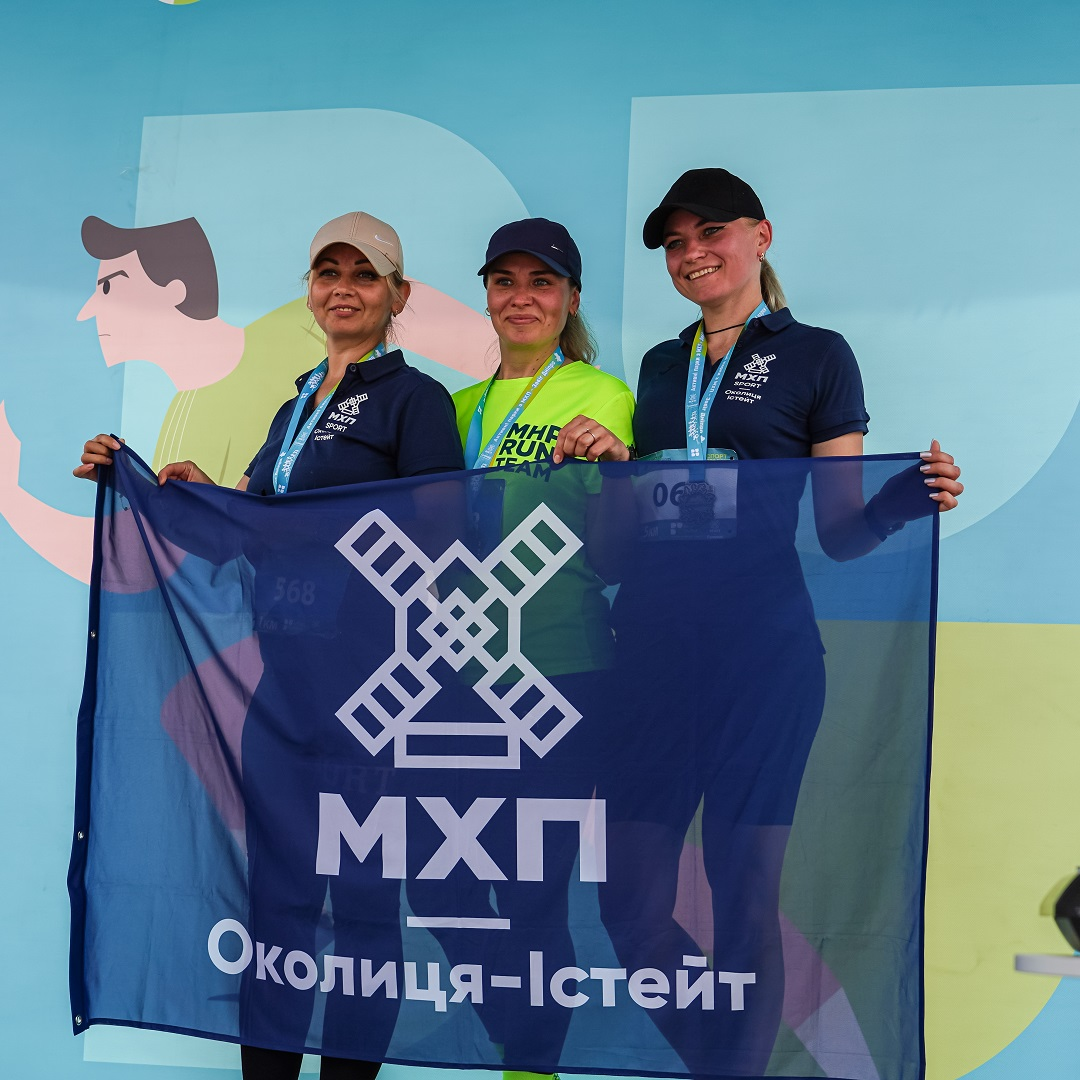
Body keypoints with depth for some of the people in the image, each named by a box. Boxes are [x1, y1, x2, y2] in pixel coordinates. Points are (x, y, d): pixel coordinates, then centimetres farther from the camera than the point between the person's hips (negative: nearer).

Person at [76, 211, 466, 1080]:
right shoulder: (296, 407, 19)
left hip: (365, 666, -7)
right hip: (276, 666, 7)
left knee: (359, 880, 3)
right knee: (274, 872, 12)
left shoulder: (416, 398, -3)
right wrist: (133, 478, 13)